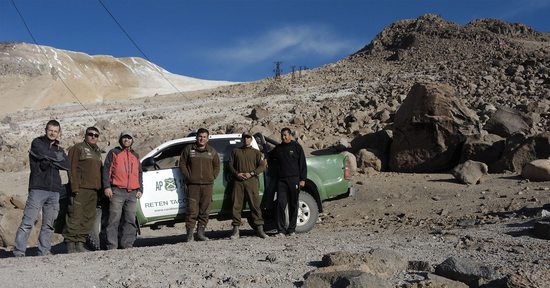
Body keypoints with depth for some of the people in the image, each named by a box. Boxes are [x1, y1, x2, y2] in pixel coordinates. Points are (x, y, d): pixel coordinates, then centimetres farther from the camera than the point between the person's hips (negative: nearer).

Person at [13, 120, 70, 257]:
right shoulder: (37, 143, 7)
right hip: (38, 188, -5)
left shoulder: (58, 149, 19)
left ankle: (44, 253, 11)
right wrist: (58, 156, 2)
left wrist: (50, 161, -6)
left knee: (48, 225, 6)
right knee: (27, 223, -8)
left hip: (54, 191, 5)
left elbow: (68, 165, 3)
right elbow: (45, 153, -14)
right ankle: (19, 253, -6)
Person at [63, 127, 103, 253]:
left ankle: (80, 243, 12)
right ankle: (70, 244, -3)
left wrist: (99, 188, 18)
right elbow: (72, 168, -9)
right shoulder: (78, 148, 0)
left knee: (89, 218, 6)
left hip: (93, 190, 8)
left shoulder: (97, 151, 24)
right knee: (75, 217, -8)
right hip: (80, 189, -7)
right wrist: (75, 187, -18)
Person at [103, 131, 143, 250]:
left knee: (130, 220, 2)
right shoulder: (114, 153, 10)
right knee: (114, 219, -7)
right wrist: (107, 186, -8)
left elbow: (139, 174, 24)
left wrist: (140, 189, 14)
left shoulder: (135, 156, 23)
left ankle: (127, 244, 8)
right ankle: (112, 246, -6)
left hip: (132, 193, 4)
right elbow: (106, 170, 2)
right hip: (117, 192, -4)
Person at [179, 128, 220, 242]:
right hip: (193, 185, -2)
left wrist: (213, 177, 7)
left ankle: (201, 233, 12)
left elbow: (217, 166, 19)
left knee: (205, 210, 3)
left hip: (207, 185, 3)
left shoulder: (212, 151, 13)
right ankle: (190, 234, -2)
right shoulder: (188, 149, 7)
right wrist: (188, 177, -2)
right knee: (192, 210, -7)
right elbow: (182, 163, 8)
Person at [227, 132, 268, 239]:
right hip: (238, 181, 2)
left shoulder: (256, 152, 14)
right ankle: (236, 229, 2)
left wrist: (251, 173, -9)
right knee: (236, 205, -2)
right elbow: (230, 165, 13)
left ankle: (259, 228, -5)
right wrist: (237, 174, -5)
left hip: (252, 181, -1)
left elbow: (262, 166, 5)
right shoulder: (235, 151, 19)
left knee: (255, 205, -6)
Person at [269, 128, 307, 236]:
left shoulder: (296, 147, 5)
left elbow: (302, 164, 3)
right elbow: (269, 158, 31)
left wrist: (302, 179, -3)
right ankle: (281, 229, -4)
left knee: (293, 205, 3)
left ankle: (291, 229, 11)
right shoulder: (278, 148, 14)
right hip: (281, 180, 2)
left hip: (294, 179, -2)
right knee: (280, 203, -8)